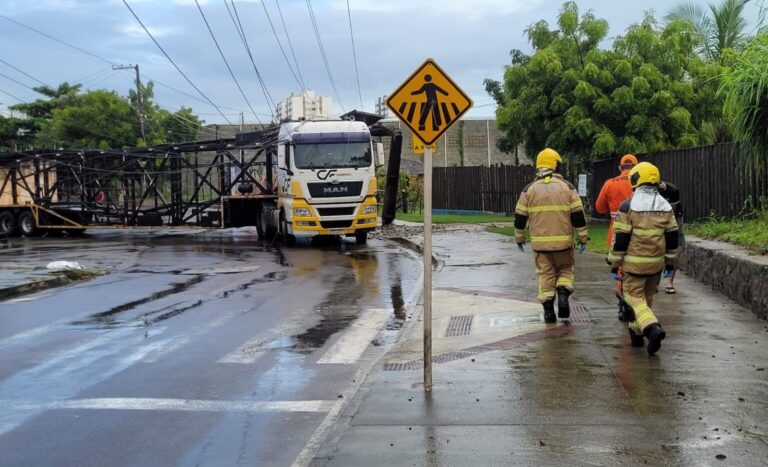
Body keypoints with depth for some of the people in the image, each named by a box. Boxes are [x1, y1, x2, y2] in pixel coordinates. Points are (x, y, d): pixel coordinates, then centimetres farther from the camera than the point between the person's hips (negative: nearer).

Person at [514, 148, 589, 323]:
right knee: (565, 269, 18)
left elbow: (520, 217, 6)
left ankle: (548, 310, 6)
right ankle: (563, 294, -6)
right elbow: (578, 216, -2)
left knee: (545, 274, 9)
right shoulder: (567, 187, 0)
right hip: (563, 241, -1)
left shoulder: (529, 190, 3)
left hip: (540, 242, 1)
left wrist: (519, 238, 17)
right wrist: (583, 238, 5)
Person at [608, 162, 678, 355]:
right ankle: (636, 333, 28)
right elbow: (672, 237, 7)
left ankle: (652, 328, -22)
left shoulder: (628, 206, -12)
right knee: (647, 297, 18)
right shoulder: (666, 207, 3)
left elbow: (620, 239, -12)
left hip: (633, 263, -5)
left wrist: (614, 264, -4)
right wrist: (670, 262, 15)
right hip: (656, 263, 5)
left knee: (635, 297, 1)